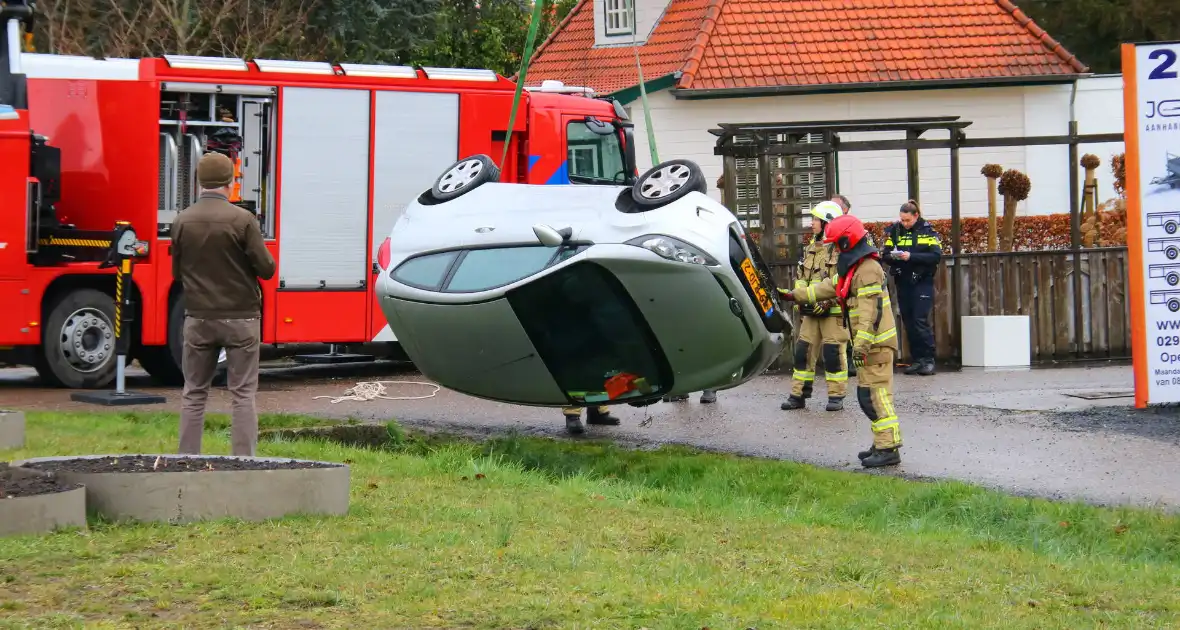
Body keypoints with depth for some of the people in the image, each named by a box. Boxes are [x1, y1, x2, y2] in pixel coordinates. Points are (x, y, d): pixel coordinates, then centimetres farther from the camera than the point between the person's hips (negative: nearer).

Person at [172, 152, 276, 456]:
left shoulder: (182, 221, -1)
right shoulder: (242, 220, -12)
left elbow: (177, 272, 7)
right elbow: (266, 268, -9)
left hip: (199, 318, 3)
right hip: (240, 317, -3)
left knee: (194, 393, 12)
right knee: (243, 393, 4)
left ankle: (188, 458, 12)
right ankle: (244, 460, 1)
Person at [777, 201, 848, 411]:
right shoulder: (810, 249, 16)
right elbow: (801, 279, 23)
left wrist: (827, 302, -21)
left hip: (833, 311, -7)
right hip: (811, 311, 7)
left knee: (833, 352, -3)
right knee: (803, 350, 6)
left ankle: (837, 396, 6)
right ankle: (798, 395, 13)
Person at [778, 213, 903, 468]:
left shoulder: (868, 270, -16)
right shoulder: (851, 268, 17)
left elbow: (871, 312, -22)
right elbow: (826, 288, 27)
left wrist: (861, 345, -25)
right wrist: (794, 295, 28)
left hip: (876, 342, -11)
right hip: (869, 343, 11)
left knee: (874, 395, -12)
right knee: (868, 395, 13)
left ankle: (889, 448, -14)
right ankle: (883, 444, 18)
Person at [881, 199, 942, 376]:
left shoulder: (927, 230, -4)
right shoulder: (894, 230, 6)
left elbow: (936, 256, -13)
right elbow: (885, 255, 7)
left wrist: (911, 256, -22)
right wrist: (892, 257, -17)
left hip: (922, 282, -4)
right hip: (903, 282, 4)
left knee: (921, 321, -10)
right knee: (909, 322, 6)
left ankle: (928, 360, -4)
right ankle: (917, 359, 13)